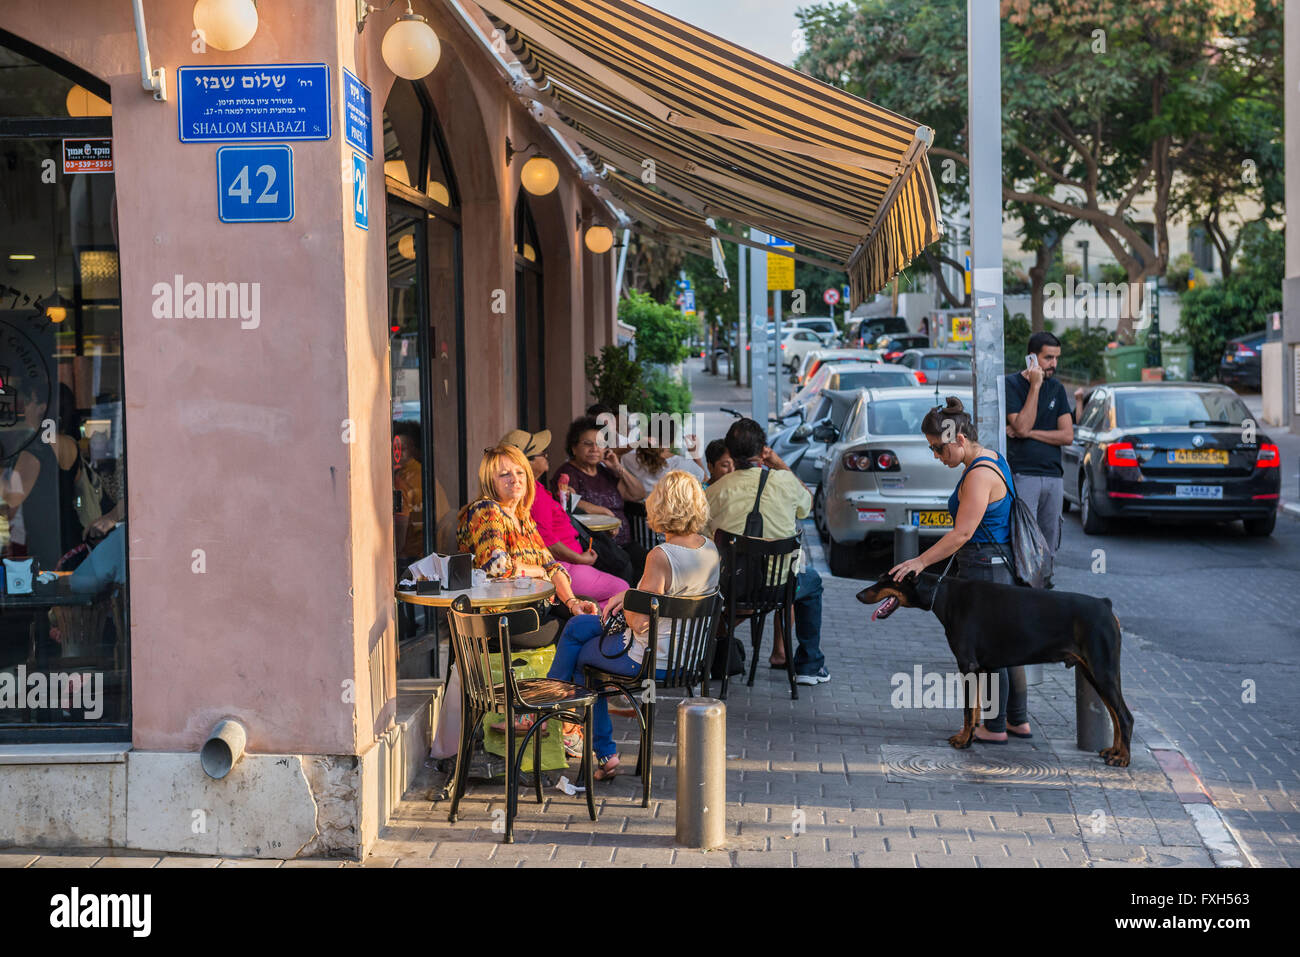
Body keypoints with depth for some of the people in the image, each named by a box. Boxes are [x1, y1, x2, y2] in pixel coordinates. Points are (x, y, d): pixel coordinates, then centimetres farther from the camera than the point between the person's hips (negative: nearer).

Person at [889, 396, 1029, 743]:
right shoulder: (992, 458, 12)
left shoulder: (979, 476, -20)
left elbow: (962, 533, -24)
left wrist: (921, 561, -21)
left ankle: (995, 728, 8)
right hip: (1003, 567, 10)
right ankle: (1019, 720, 24)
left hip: (985, 570, -10)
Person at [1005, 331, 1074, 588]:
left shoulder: (1057, 388, 13)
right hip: (1023, 476, -5)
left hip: (1053, 477, 6)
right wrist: (1035, 386, -14)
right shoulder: (1012, 384, -2)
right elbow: (1022, 426, -16)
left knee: (1049, 542, 9)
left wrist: (1029, 433, -6)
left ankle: (1044, 582, 16)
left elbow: (1067, 436, 5)